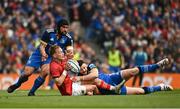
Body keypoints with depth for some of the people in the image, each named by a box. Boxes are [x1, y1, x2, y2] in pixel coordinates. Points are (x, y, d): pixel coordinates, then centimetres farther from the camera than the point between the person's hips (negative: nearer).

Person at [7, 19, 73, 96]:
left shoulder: (68, 38, -13)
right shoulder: (49, 32, -17)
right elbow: (42, 45, -14)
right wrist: (43, 54, -35)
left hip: (51, 57, 1)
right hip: (40, 54, -1)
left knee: (45, 71, -28)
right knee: (27, 72, -11)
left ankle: (32, 92, -9)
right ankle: (17, 84, 25)